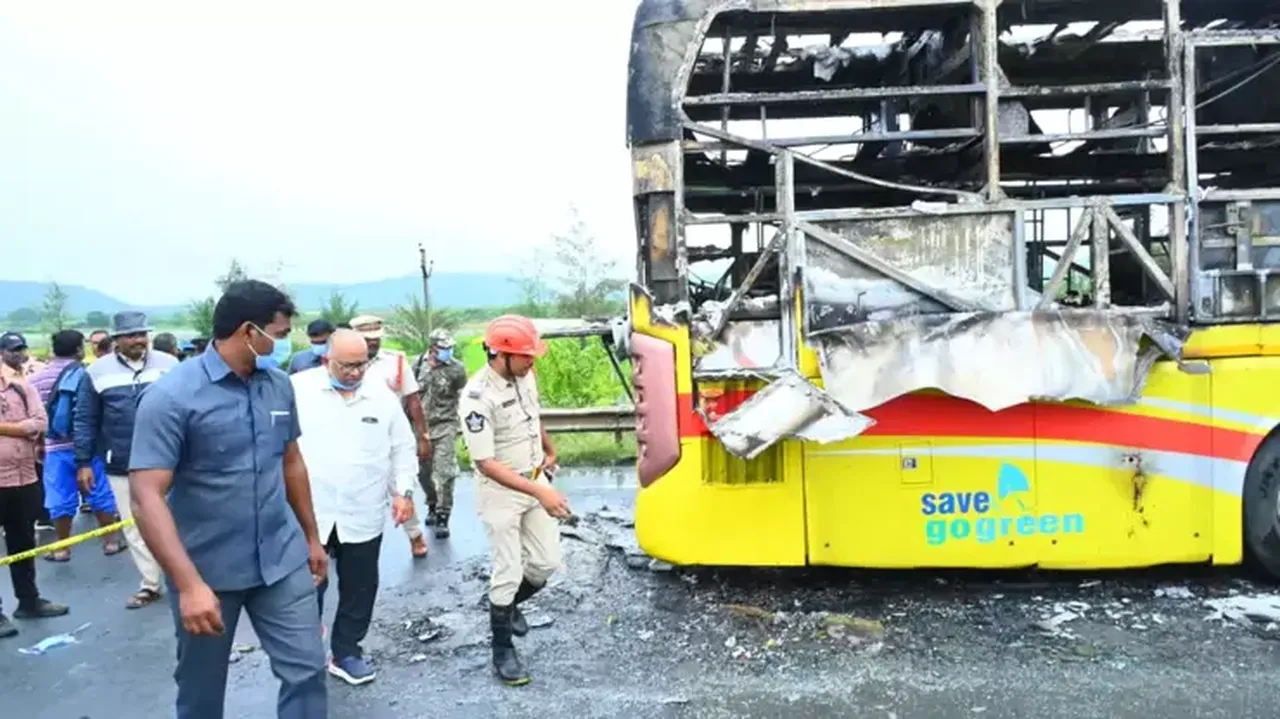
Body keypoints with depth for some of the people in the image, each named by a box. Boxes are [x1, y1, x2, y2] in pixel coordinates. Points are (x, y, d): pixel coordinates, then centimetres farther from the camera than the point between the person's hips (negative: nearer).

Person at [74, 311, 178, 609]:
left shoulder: (169, 365, -1)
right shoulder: (97, 372, -1)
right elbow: (85, 420, 3)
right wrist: (84, 462, 0)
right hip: (122, 466, 1)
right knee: (134, 528, 10)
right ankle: (150, 584, 23)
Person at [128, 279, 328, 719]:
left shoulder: (280, 385, 2)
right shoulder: (171, 396, -16)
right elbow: (147, 496, -21)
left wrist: (311, 537, 17)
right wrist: (189, 584, -29)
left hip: (282, 562, 4)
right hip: (207, 571, -4)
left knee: (307, 671, 5)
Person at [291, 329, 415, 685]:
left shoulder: (383, 397, 3)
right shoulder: (298, 389, -6)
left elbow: (404, 448, 10)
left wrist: (404, 491, 2)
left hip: (364, 516, 3)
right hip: (308, 514, -3)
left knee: (360, 589, 13)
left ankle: (346, 652, 30)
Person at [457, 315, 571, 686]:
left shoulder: (524, 376, -5)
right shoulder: (477, 397, -27)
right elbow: (485, 463, -28)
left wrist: (550, 450, 31)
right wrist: (539, 492, -33)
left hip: (535, 479, 7)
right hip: (500, 491, -7)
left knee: (546, 563, 11)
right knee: (509, 573, 0)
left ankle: (507, 604, 40)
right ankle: (502, 650, 20)